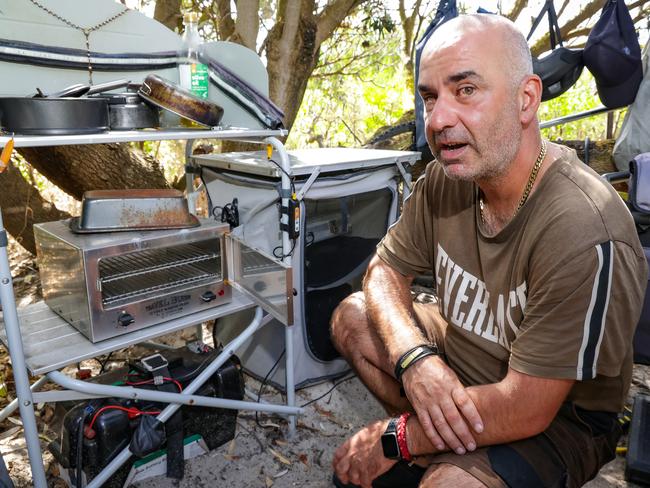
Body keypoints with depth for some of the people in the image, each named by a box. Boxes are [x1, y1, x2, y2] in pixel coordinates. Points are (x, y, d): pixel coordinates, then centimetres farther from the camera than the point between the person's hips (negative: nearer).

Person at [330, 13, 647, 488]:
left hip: (560, 417, -6)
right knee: (351, 316, -2)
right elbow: (385, 269, -3)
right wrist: (413, 358, -22)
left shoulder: (584, 234, -33)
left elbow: (525, 411, -29)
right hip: (459, 357, 6)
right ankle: (429, 449, 4)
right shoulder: (445, 177, -13)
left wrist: (393, 439, -18)